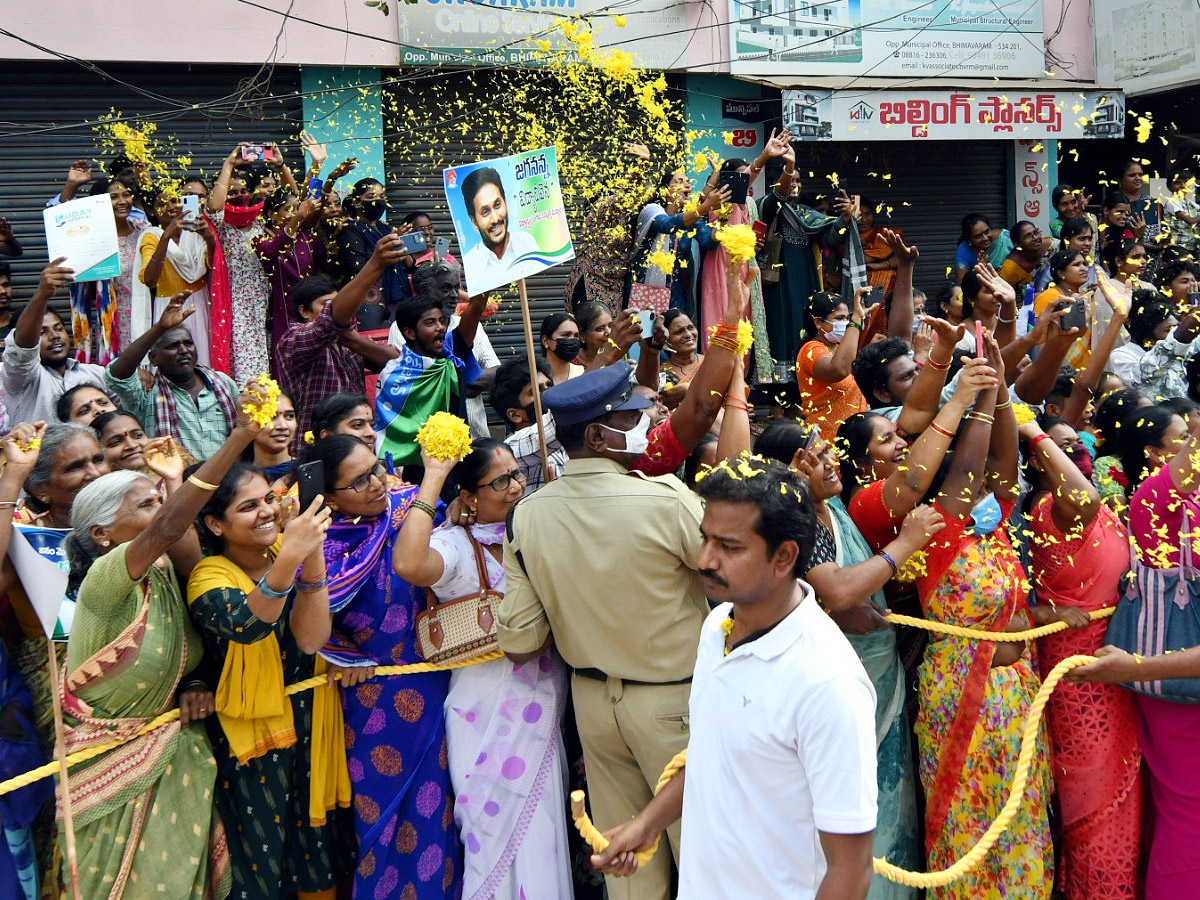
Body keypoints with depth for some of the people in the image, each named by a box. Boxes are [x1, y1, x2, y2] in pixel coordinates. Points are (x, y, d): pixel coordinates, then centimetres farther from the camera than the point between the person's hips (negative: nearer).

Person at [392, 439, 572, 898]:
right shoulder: (457, 543, -12)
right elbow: (408, 564, -33)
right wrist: (433, 478, -26)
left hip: (544, 708, 5)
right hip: (487, 715, -5)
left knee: (541, 829, 13)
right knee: (499, 827, 7)